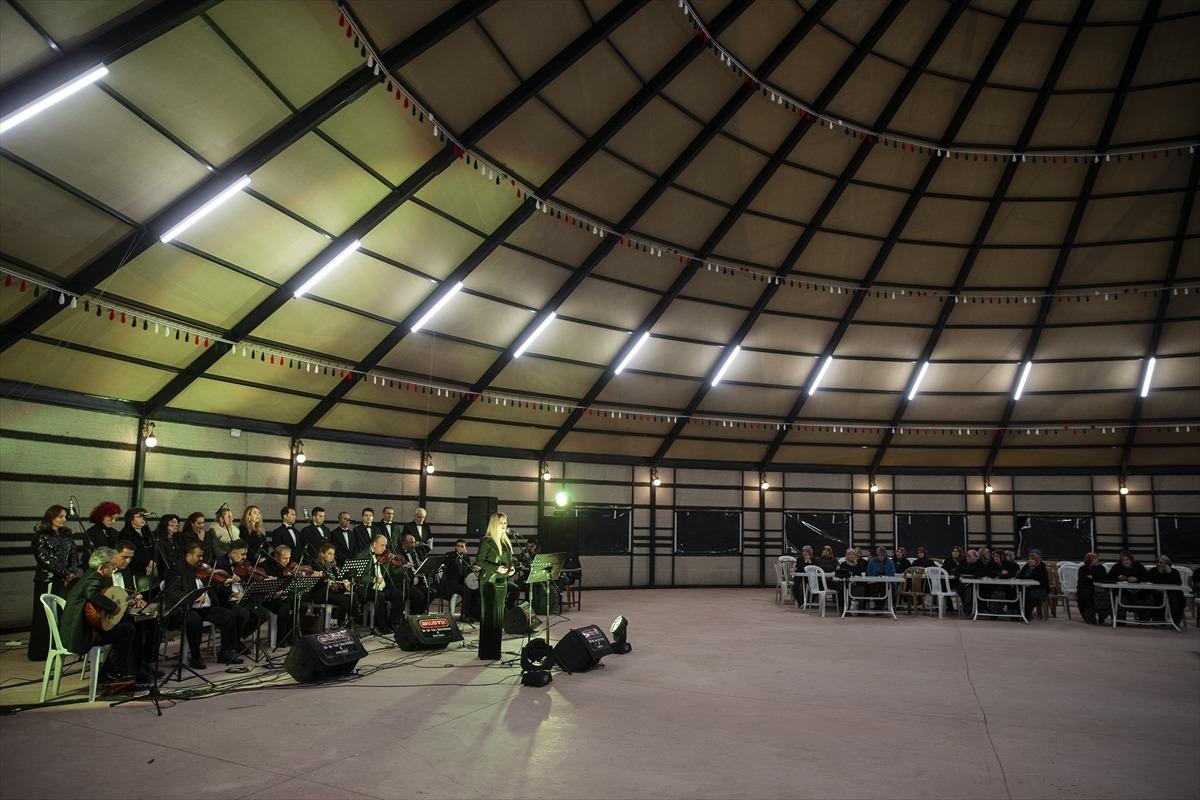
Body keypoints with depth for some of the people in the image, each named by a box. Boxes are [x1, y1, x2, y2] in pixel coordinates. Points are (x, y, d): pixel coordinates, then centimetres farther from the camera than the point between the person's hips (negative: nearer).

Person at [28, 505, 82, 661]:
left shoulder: (67, 535, 14)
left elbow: (75, 555, 11)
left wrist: (72, 573, -5)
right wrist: (65, 573, -13)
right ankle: (40, 652, 8)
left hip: (66, 580, 5)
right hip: (47, 581, -5)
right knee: (46, 616, -1)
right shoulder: (41, 536, -3)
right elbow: (45, 558, -11)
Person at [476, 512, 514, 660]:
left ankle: (495, 650, 16)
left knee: (499, 616, 9)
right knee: (489, 616, -5)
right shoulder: (486, 541, -8)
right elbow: (479, 561, -13)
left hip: (502, 582, 8)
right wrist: (496, 568, -20)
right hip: (489, 581, -8)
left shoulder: (506, 542, 16)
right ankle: (486, 652, 0)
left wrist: (511, 568, 4)